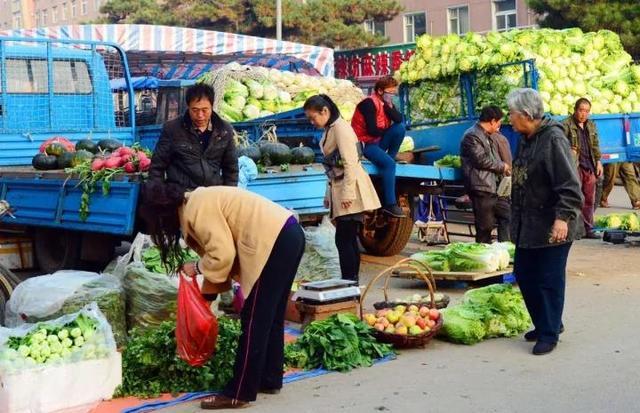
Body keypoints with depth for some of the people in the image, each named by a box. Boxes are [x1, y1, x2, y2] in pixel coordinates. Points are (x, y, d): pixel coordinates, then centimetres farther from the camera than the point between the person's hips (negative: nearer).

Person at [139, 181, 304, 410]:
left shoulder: (196, 210, -11)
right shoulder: (199, 200, 18)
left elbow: (222, 255, -16)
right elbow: (223, 245, 18)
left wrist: (197, 267, 1)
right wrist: (207, 288, 17)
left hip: (275, 242, -10)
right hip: (287, 235, 10)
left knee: (254, 321, -4)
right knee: (270, 317, 19)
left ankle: (238, 394, 2)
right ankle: (270, 379, 29)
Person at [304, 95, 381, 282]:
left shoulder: (340, 128, -13)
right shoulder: (329, 130, 15)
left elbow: (350, 163, -19)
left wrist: (347, 193, -21)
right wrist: (329, 194, 20)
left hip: (350, 190, -9)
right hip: (338, 189, 9)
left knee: (344, 239, -11)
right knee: (348, 239, 11)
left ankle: (350, 281, -8)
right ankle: (352, 281, 15)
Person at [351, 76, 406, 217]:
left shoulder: (386, 102, 7)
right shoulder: (369, 103, -17)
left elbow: (399, 119, -7)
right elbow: (372, 130, -23)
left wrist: (389, 105, -16)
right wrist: (388, 131, -5)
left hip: (378, 141, 8)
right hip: (364, 144, -8)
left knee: (400, 127, -12)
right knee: (389, 163, -29)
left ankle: (390, 158, -3)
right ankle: (389, 204, -28)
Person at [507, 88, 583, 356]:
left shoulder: (553, 139, -17)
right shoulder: (525, 140, 11)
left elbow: (569, 185, -22)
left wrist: (563, 217, -29)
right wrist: (516, 219, 24)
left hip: (551, 228, -9)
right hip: (527, 225, 9)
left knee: (549, 281, 0)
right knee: (524, 275, 15)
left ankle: (549, 334, 11)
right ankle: (545, 324, 30)